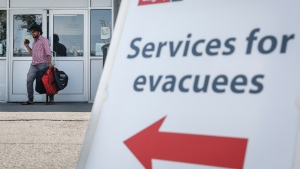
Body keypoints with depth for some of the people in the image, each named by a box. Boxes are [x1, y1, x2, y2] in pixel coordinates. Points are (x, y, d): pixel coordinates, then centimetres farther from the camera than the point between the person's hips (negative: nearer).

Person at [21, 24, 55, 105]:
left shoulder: (43, 40, -6)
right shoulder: (34, 42, 19)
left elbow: (48, 52, -15)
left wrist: (49, 63, -25)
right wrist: (27, 46, 16)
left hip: (42, 64, -8)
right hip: (33, 65, 8)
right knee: (29, 80, -1)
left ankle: (51, 99, 5)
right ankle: (30, 100, 2)